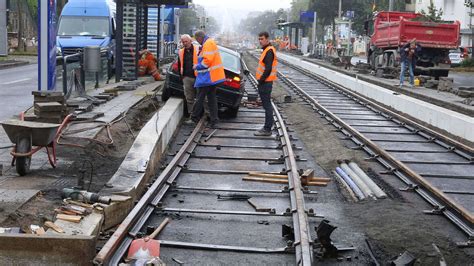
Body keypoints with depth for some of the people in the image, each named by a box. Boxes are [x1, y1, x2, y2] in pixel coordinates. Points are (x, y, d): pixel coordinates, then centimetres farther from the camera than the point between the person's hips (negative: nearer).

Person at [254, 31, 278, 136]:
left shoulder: (269, 51, -16)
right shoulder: (267, 50, 17)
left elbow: (268, 69, -24)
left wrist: (261, 80, -17)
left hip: (265, 82, -11)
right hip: (265, 82, 11)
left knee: (267, 105, -7)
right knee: (267, 105, 14)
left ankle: (267, 129, -4)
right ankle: (267, 128, 21)